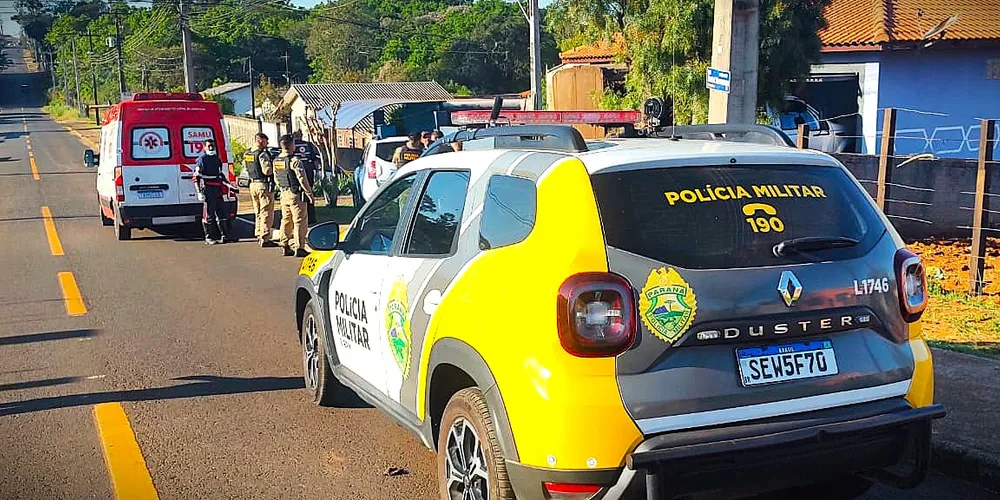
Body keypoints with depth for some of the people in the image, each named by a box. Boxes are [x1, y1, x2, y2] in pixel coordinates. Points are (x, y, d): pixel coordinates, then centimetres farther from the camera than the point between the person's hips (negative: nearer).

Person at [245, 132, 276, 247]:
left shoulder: (248, 154, 12)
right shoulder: (262, 154, -15)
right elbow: (267, 170, -22)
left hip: (253, 184, 9)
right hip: (264, 185, -9)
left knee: (258, 213, 18)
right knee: (266, 213, -6)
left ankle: (259, 236, 25)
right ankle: (265, 239, -8)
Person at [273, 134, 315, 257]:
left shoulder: (276, 161, 6)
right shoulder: (295, 160, -17)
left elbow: (276, 179, 15)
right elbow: (302, 179, -18)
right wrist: (310, 194, -10)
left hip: (284, 194, 7)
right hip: (296, 195, -7)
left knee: (286, 220, 14)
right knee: (299, 221, -2)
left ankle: (285, 247, 18)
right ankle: (298, 248, -2)